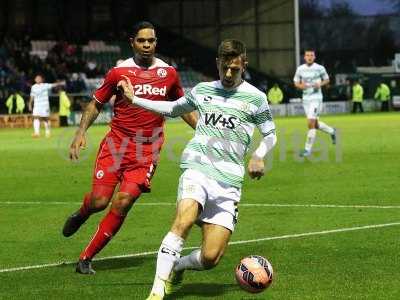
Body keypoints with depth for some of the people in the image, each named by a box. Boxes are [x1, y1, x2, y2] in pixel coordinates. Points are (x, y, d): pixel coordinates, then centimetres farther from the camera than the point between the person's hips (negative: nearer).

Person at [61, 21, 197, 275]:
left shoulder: (169, 73, 6)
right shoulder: (119, 72, 0)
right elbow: (96, 104, 9)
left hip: (147, 151, 1)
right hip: (116, 144, -1)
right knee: (99, 201, -10)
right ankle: (81, 215, 30)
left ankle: (86, 258, 1)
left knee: (123, 203, -12)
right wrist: (81, 132, -5)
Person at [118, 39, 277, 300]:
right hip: (197, 168, 0)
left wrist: (259, 156, -5)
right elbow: (173, 109, 32)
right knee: (184, 220, -31)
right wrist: (134, 99, 29)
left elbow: (270, 135, 16)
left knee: (210, 258, -9)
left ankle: (176, 267, 24)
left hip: (228, 180, 0)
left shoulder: (255, 97, 7)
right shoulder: (203, 90, 15)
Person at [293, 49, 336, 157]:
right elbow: (296, 82, 12)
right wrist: (300, 86, -11)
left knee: (311, 123, -14)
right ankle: (332, 131, 41)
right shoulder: (300, 69, 4)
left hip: (316, 98, -5)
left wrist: (320, 84, -13)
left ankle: (308, 149, -8)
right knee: (315, 124, 13)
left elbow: (327, 80, 8)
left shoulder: (319, 68, -5)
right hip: (305, 99, 5)